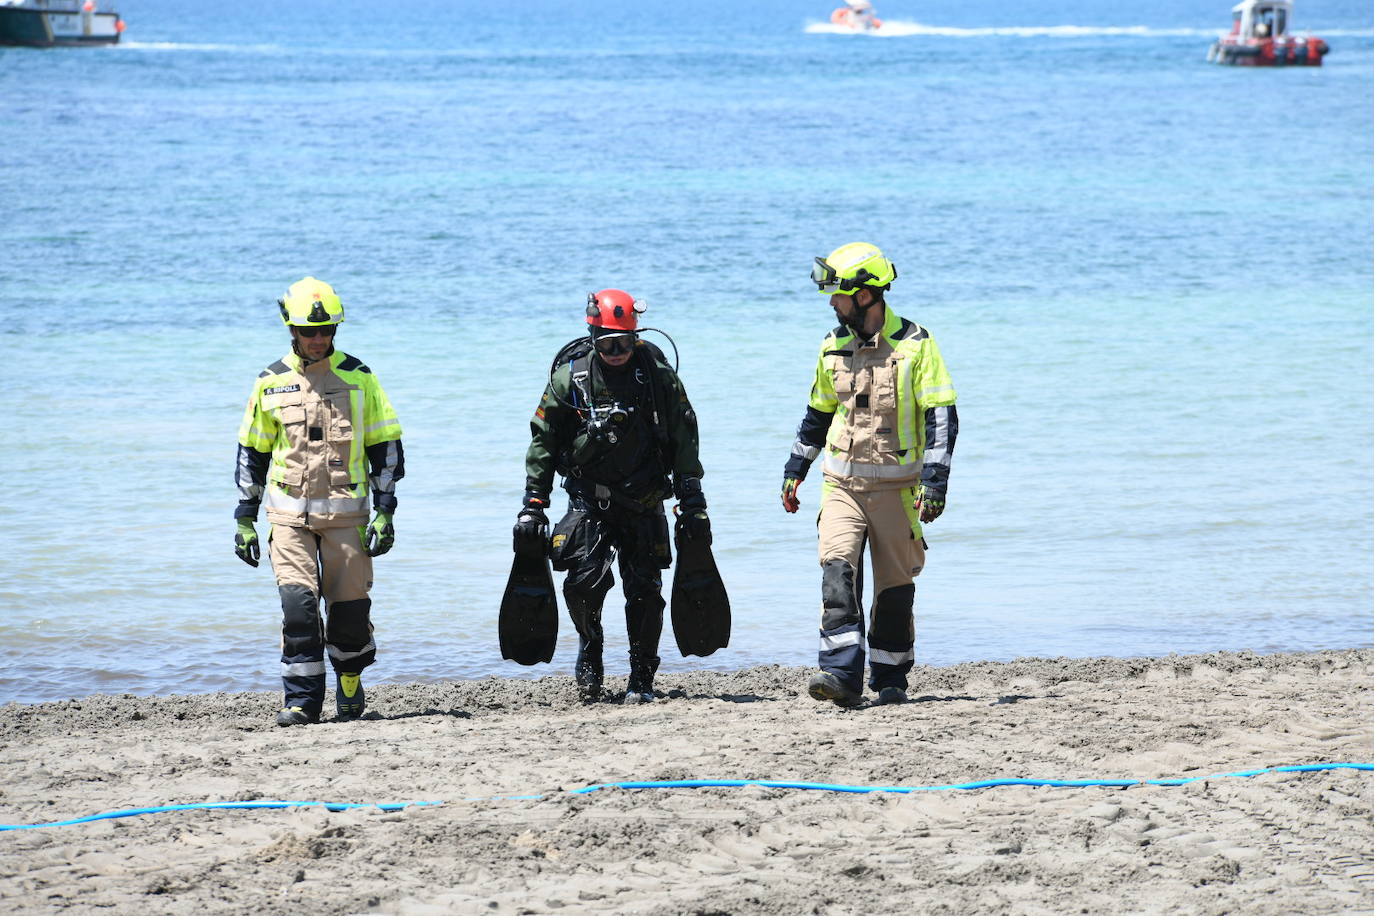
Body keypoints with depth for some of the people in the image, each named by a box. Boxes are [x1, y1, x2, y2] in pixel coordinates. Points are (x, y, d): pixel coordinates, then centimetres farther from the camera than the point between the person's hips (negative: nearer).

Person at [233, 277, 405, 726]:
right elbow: (251, 453, 13)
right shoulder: (271, 383, 6)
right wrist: (245, 519, 10)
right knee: (298, 603, -13)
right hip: (290, 516, 0)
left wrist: (384, 511, -1)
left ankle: (350, 678, 29)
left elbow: (387, 447, 7)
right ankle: (302, 700, -7)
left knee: (350, 606, 1)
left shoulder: (358, 378, 4)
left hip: (346, 515, 0)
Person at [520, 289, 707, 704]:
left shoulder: (658, 375, -2)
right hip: (589, 502, 0)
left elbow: (684, 440, 4)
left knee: (645, 591, -2)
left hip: (644, 504, 0)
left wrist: (693, 503, 3)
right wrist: (533, 505, 1)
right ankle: (590, 654, 13)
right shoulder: (570, 377, -2)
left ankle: (642, 677, 12)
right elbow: (543, 443, 4)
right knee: (584, 581, -14)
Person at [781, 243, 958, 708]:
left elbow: (941, 417, -9)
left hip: (896, 489, -3)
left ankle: (890, 679, 18)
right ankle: (841, 674, -19)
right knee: (837, 573, -14)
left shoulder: (915, 345, -7)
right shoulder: (834, 347, 8)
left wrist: (934, 481, -17)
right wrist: (795, 470, 21)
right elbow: (818, 413, 22)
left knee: (895, 586, 5)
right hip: (842, 486, 3)